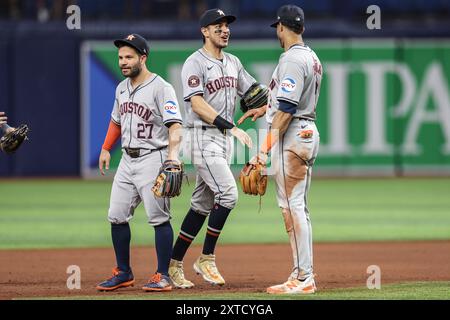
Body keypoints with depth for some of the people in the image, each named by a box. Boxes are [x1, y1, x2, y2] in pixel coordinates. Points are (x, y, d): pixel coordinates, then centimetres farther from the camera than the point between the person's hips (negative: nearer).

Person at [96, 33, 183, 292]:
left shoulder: (161, 88, -13)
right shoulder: (122, 88, 12)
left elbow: (175, 125, -23)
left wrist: (173, 153, -37)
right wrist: (106, 149, 21)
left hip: (152, 159, -8)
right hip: (127, 159, 8)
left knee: (159, 217, -8)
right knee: (117, 216, 7)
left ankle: (163, 276, -3)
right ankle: (124, 273, 17)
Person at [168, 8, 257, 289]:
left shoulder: (233, 63, 15)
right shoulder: (195, 63, -9)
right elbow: (197, 104, -19)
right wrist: (232, 127, -26)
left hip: (226, 139, 8)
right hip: (203, 137, -8)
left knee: (203, 204, 8)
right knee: (228, 194, -18)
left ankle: (174, 264, 14)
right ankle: (206, 259, -7)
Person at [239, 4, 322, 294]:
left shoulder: (292, 60, -16)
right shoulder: (312, 58, 14)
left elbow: (286, 110, -22)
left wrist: (266, 148, -23)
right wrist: (266, 108, 41)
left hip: (292, 136, -10)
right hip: (309, 132, 10)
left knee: (291, 206, -9)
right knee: (299, 207, 13)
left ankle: (303, 278, -12)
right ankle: (303, 274, 15)